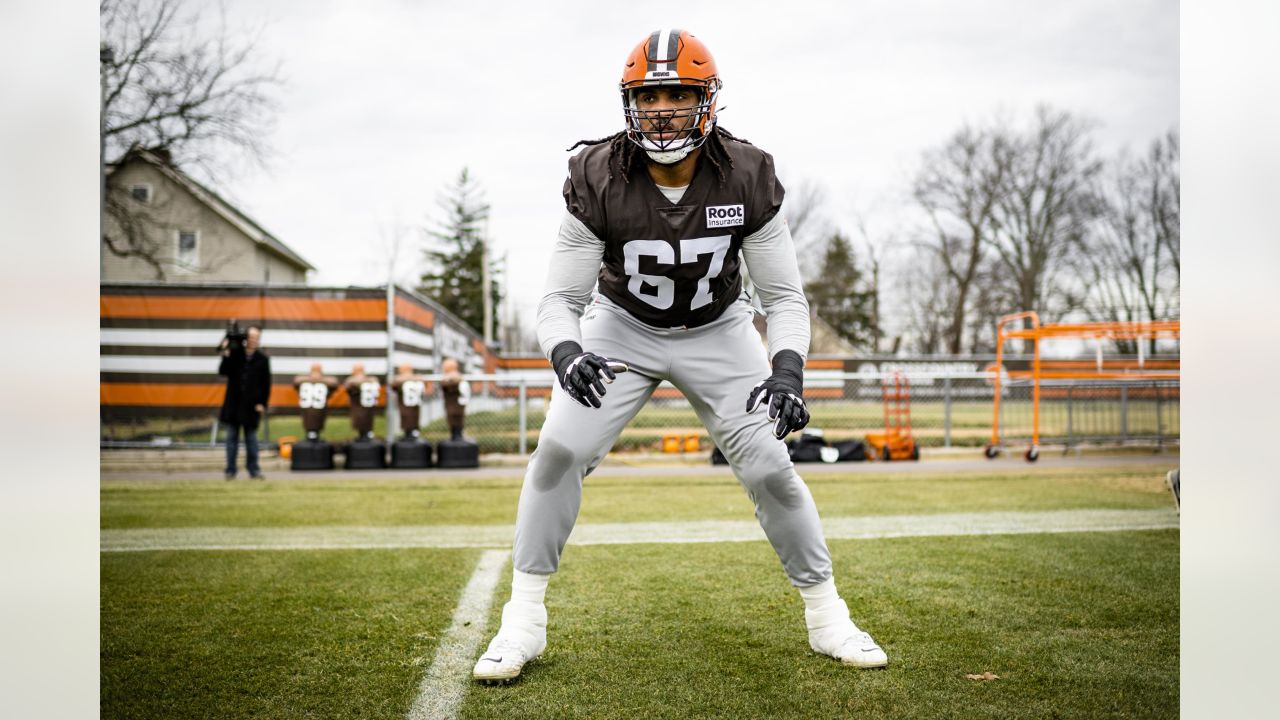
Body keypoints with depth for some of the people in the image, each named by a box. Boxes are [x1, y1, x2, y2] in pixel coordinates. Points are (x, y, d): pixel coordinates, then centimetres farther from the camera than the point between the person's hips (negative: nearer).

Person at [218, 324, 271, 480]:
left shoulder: (262, 358, 0)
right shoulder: (235, 353, -1)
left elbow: (266, 383, 2)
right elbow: (222, 371, -6)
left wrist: (262, 403, -4)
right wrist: (226, 355, -17)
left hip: (251, 405, -1)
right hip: (233, 403, 1)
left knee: (251, 438, 5)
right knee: (232, 437, 6)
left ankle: (254, 469, 10)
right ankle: (230, 470, 12)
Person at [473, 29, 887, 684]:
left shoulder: (746, 178, -22)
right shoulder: (597, 179, -23)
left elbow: (784, 297, -15)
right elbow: (561, 300, -20)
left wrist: (788, 369, -33)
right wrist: (566, 353, -42)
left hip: (717, 332, 0)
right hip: (622, 328, 0)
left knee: (768, 466, -10)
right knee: (558, 450, -16)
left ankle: (824, 613, 12)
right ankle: (523, 619, -1)